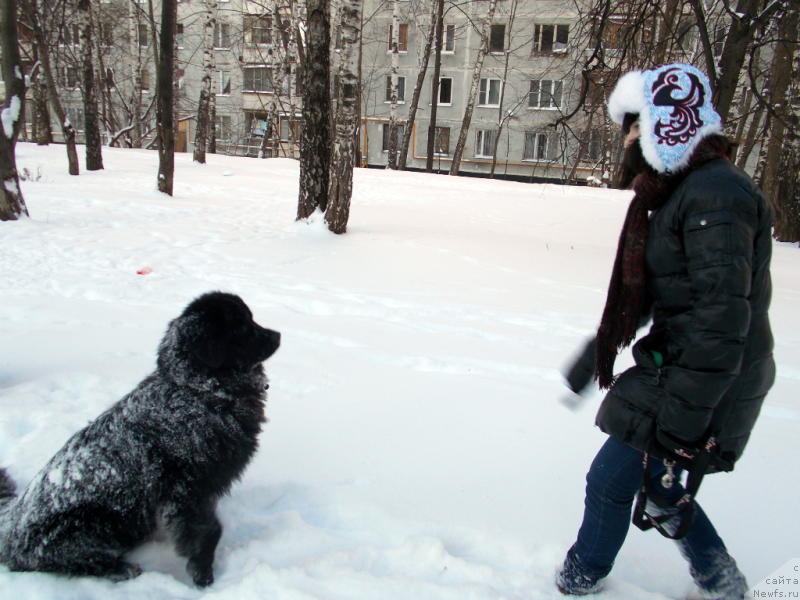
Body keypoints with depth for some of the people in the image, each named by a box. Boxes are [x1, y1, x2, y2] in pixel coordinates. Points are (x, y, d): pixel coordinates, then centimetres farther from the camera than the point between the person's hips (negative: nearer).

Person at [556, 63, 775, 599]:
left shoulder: (714, 194, -22)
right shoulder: (682, 190, 12)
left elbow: (722, 317, -28)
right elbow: (646, 289, 19)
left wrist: (684, 414, -27)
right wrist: (599, 349, 19)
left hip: (707, 386, -10)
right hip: (675, 368, 10)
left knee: (610, 481, 3)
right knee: (655, 479, 20)